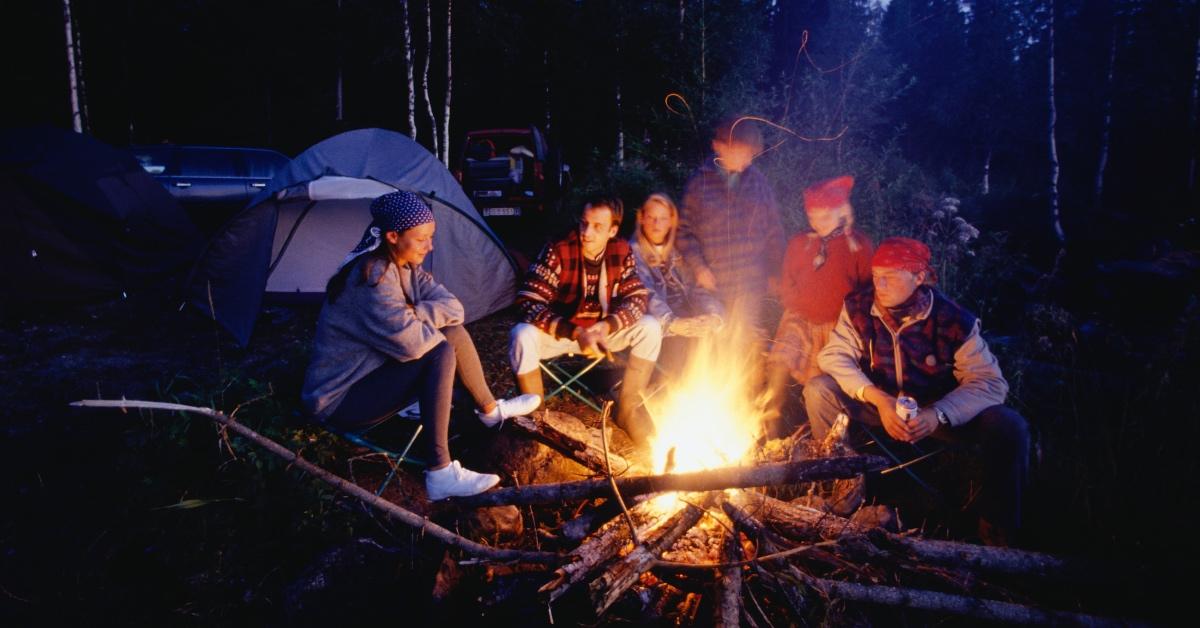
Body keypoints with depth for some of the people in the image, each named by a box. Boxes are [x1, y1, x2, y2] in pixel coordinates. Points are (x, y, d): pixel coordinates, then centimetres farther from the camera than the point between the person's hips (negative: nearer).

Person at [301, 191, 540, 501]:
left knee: (454, 331, 0)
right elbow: (412, 342, -32)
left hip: (372, 371, 9)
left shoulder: (406, 267, 2)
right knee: (441, 352, -27)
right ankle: (441, 474, -26)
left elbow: (453, 308, -3)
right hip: (339, 400, -9)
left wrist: (412, 312, -19)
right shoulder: (372, 277, -27)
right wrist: (418, 314, -11)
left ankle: (490, 409, 19)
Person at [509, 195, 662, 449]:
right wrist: (576, 333, -38)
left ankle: (628, 409, -1)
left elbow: (638, 298, -9)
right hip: (557, 332, -3)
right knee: (523, 336, -34)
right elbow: (529, 304, -27)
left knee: (649, 328, -17)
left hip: (600, 331, 4)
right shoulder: (558, 251, -23)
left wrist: (606, 326, -28)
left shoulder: (621, 252, -11)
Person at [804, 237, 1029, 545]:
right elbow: (835, 355, -16)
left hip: (938, 410, -1)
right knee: (818, 390, -22)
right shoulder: (858, 308, -13)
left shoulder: (954, 320, -19)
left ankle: (998, 533, -4)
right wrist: (877, 398, -31)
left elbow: (989, 381, -19)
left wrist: (938, 415, -36)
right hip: (879, 404, 1)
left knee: (1009, 426, -25)